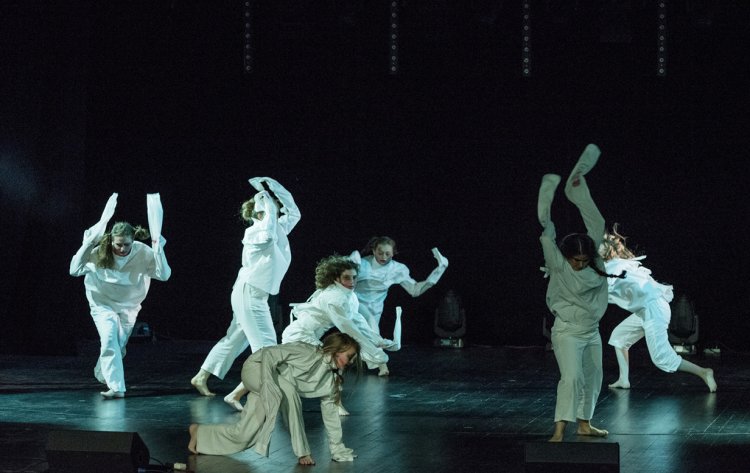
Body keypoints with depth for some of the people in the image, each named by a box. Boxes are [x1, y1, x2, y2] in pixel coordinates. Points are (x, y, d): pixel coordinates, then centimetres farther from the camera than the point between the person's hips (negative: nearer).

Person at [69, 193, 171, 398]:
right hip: (102, 302, -2)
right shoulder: (99, 252, -25)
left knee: (119, 345, 11)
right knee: (110, 339, -23)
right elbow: (74, 270, -26)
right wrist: (86, 245, -35)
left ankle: (103, 374, 42)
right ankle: (116, 387, -24)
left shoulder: (143, 253, -25)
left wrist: (158, 247, -42)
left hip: (128, 305, 2)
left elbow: (164, 274, -33)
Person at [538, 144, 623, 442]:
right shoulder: (558, 265, -14)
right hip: (567, 332, -7)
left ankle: (584, 423, 28)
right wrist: (546, 194, -16)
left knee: (593, 378, 13)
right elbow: (546, 231, -17)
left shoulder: (594, 263, -1)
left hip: (591, 332, 7)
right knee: (571, 376, -20)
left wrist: (581, 191, 0)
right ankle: (560, 429, -25)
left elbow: (596, 224, 3)